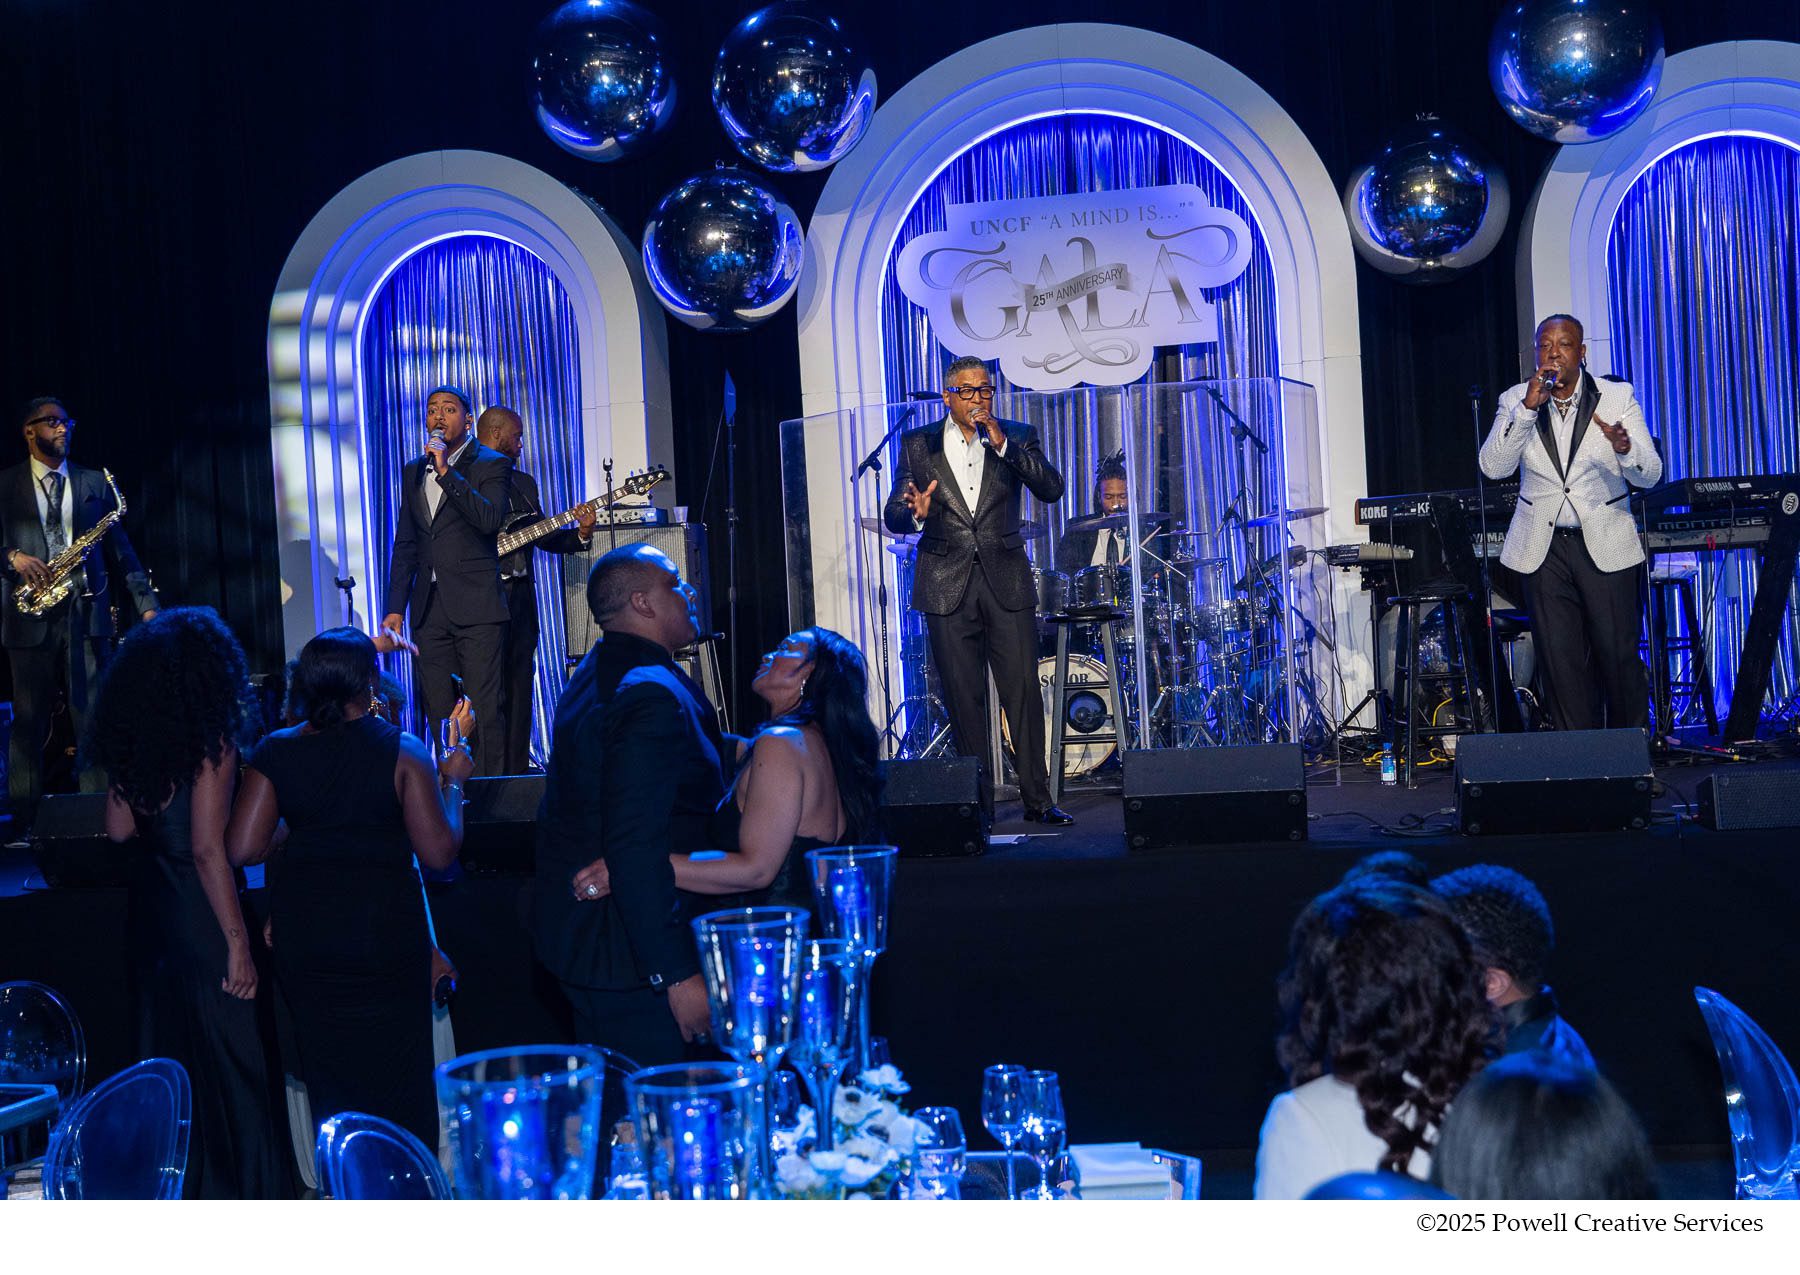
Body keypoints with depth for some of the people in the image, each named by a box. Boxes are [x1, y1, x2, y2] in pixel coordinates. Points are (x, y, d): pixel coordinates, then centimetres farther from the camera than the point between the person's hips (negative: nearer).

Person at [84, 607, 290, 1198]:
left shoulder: (130, 745, 2)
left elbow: (119, 829, 8)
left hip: (154, 910, 7)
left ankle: (180, 1191, 28)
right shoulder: (211, 743, -17)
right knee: (228, 1055, 2)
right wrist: (238, 940, -17)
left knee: (171, 1052, 17)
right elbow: (208, 850, -20)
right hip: (203, 919, -7)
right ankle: (244, 1196, 9)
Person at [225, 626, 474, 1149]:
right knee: (397, 1074, 12)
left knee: (327, 1072, 16)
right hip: (386, 931, -3)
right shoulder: (401, 752, -11)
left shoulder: (274, 753, -3)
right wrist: (453, 782, 2)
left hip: (302, 934, 3)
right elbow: (439, 851, -13)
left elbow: (242, 849, -4)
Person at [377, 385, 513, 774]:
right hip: (429, 610, 5)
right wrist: (394, 609, 12)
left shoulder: (491, 465, 1)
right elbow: (405, 545, 18)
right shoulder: (414, 471, 17)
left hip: (476, 608, -5)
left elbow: (489, 520, -17)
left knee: (486, 712, -8)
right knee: (440, 717, 5)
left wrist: (446, 471, -19)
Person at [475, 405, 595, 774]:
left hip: (519, 601, 6)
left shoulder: (524, 484, 20)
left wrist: (580, 533, 3)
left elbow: (544, 538, 20)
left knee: (519, 691, 6)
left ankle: (516, 773, 10)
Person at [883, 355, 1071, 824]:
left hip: (1005, 582, 0)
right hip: (948, 587, 0)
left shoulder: (1016, 436, 8)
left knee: (1024, 691, -4)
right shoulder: (918, 445, 9)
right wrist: (914, 513, -18)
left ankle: (1037, 799, 1)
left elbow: (1051, 489, -7)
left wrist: (1002, 445, -15)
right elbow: (893, 515, 6)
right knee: (964, 697, 1)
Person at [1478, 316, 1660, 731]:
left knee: (1619, 656, 1)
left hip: (1605, 545, -1)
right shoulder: (1516, 401, 2)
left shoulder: (1618, 397, -1)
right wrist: (1528, 408, -20)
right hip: (1544, 549, 1)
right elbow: (1493, 467, -12)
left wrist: (1624, 448, -30)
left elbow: (1650, 475, -7)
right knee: (1560, 662, 1)